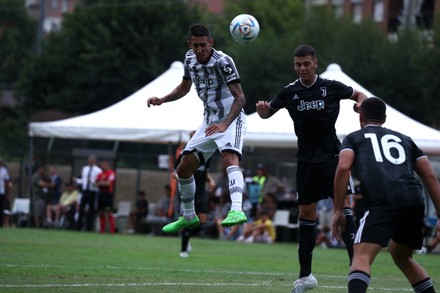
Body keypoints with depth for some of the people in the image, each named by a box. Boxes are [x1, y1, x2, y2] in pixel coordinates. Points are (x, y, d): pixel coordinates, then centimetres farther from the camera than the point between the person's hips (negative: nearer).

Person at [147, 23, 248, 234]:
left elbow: (240, 97, -26)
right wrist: (162, 100, 3)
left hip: (231, 119, -7)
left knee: (230, 158, -34)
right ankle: (189, 217, 26)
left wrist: (224, 124, -38)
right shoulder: (190, 59, 1)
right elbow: (184, 87, 19)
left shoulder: (222, 62, -21)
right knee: (183, 168, 7)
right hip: (210, 120, 7)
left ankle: (237, 210, -51)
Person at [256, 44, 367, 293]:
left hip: (332, 156, -2)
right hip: (306, 159, 3)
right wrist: (263, 109, -11)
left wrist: (361, 103, -14)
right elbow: (268, 113, 12)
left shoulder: (331, 87, -5)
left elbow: (359, 95, 10)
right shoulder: (290, 92, 1)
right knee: (306, 214, 4)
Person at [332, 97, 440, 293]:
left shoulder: (354, 138, 22)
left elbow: (343, 168, 3)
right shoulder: (404, 139, 33)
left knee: (362, 257, -14)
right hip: (415, 202, 5)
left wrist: (338, 211, 4)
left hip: (382, 202, -5)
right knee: (402, 256, 28)